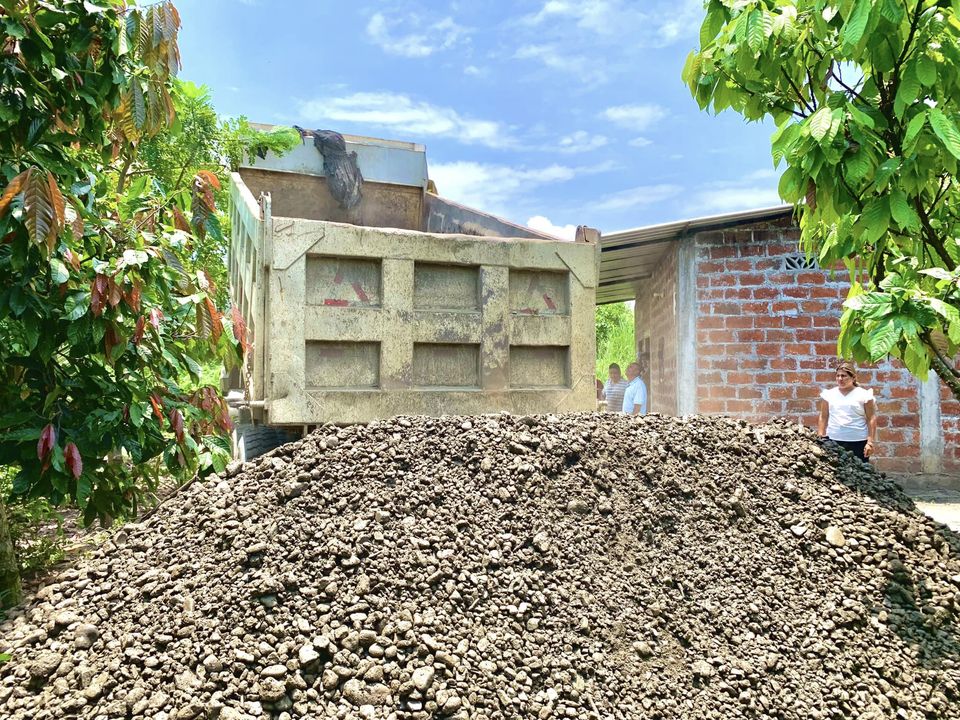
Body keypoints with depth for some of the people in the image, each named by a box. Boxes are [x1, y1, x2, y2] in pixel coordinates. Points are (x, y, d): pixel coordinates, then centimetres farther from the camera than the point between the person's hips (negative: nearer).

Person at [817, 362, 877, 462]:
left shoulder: (864, 394, 2)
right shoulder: (829, 394, 8)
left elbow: (871, 419, 0)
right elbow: (823, 418, 11)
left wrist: (870, 442, -7)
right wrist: (820, 439, 6)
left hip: (858, 442, -2)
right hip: (833, 441, 2)